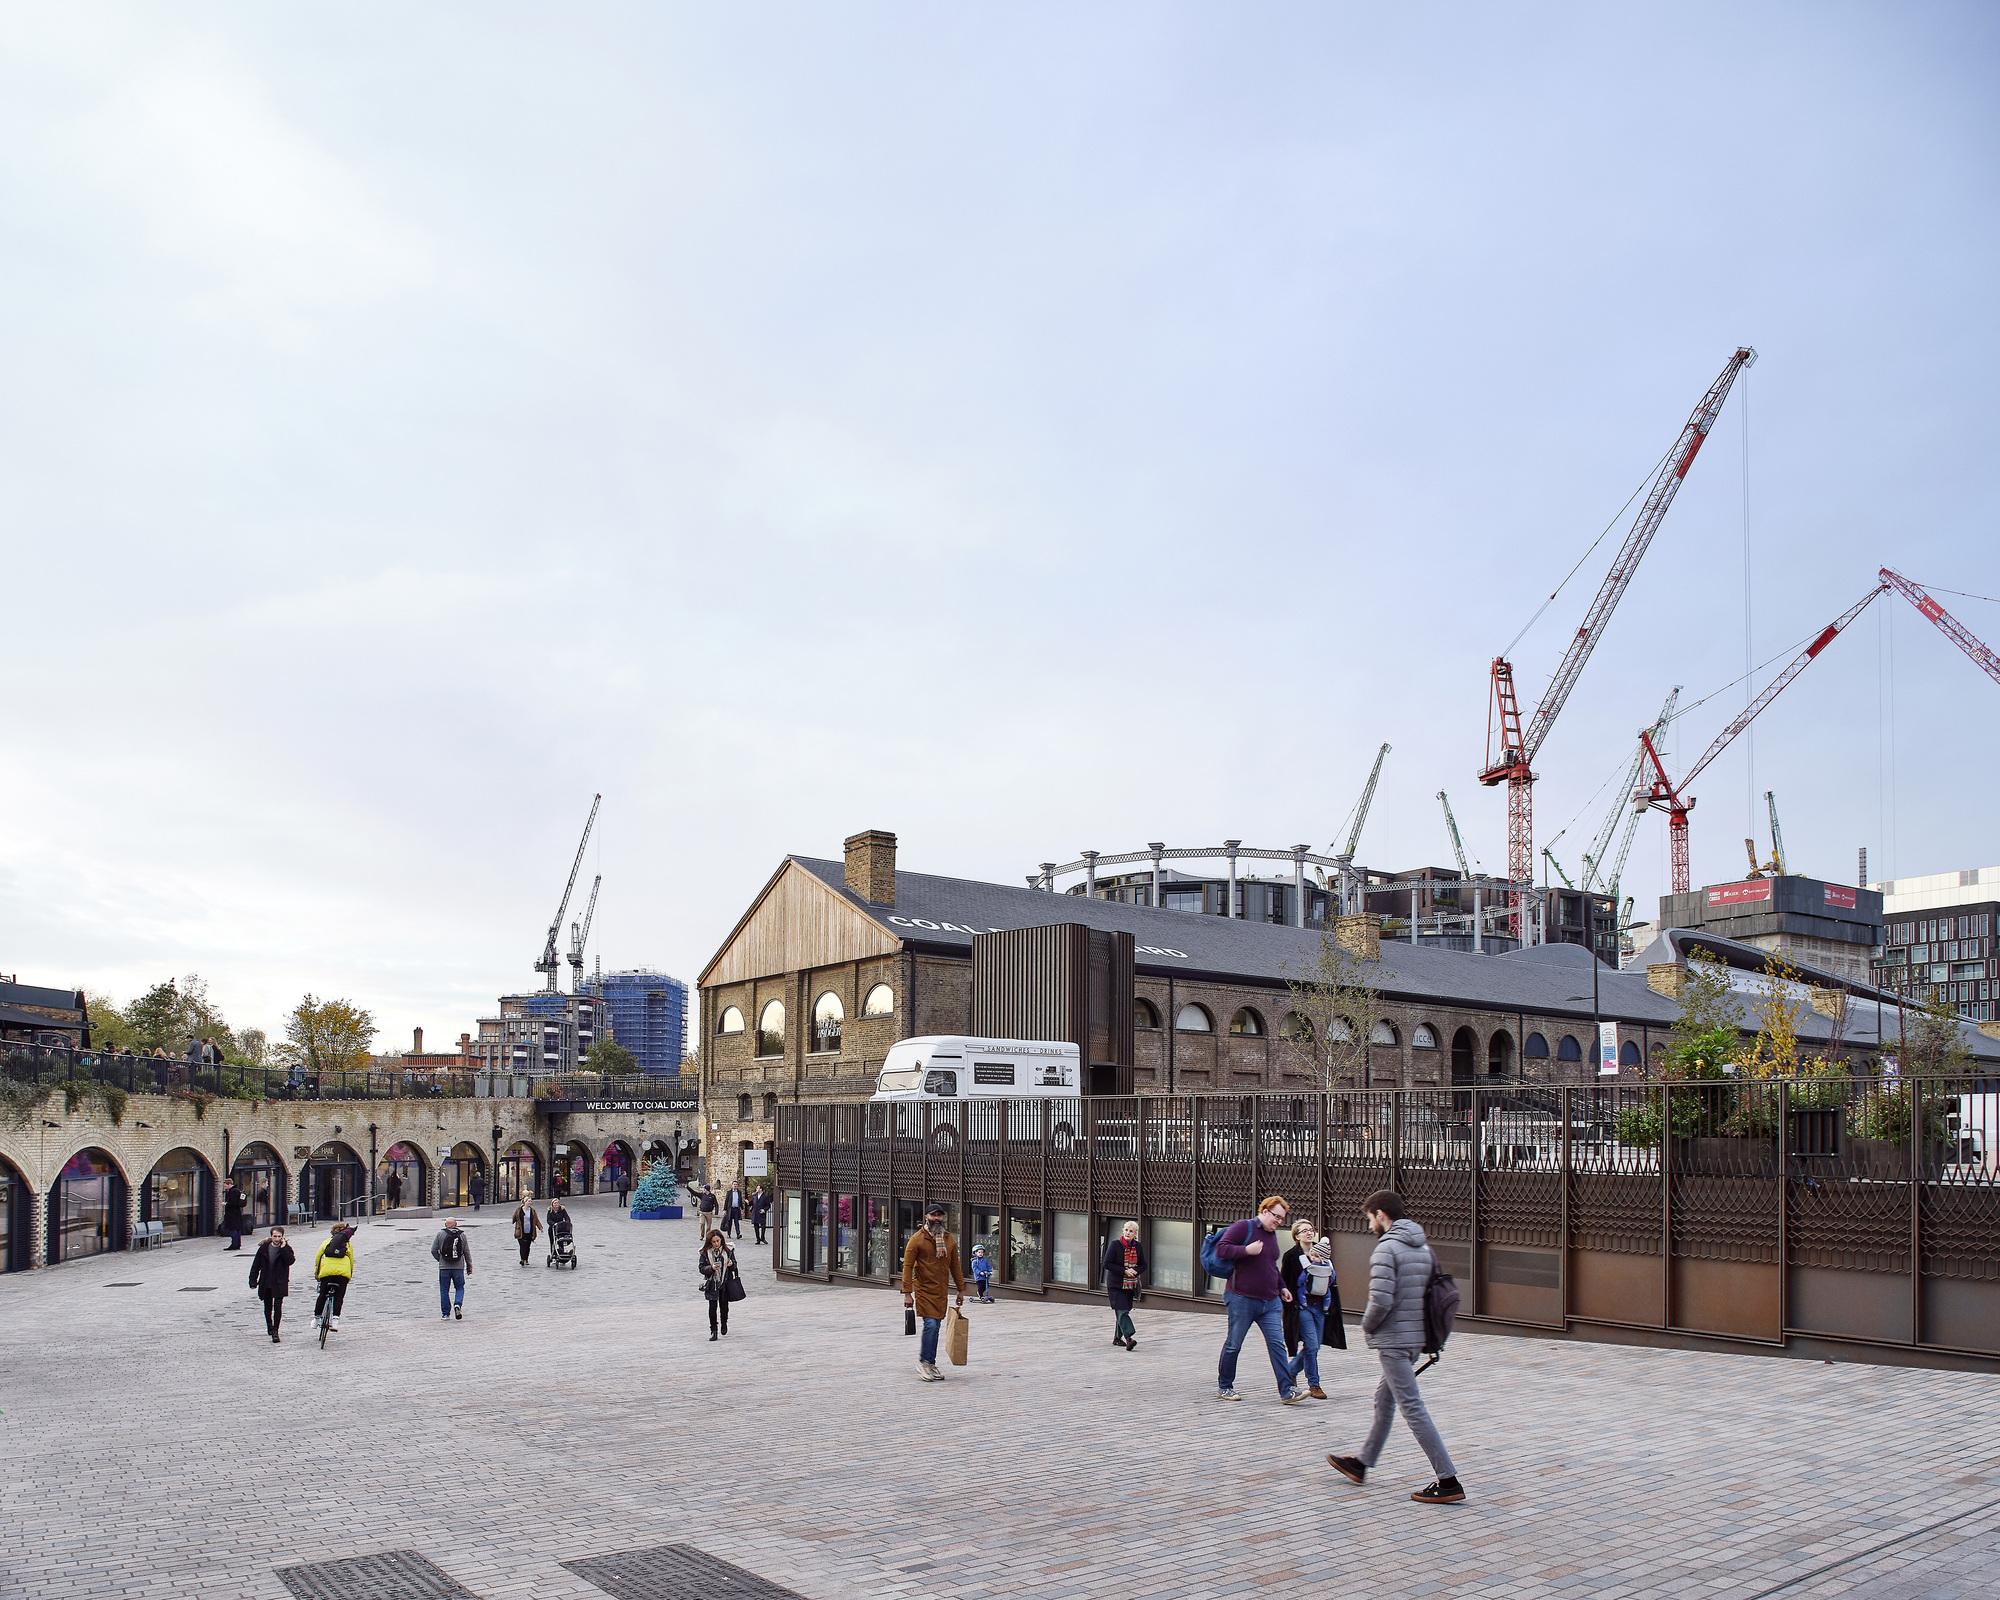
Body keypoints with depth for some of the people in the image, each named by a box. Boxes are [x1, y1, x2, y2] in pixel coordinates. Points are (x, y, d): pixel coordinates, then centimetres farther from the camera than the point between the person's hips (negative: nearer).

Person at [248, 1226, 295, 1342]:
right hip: (266, 1284, 3)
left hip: (279, 1284, -3)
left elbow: (290, 1261, -18)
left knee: (278, 1306, -11)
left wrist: (283, 1248, -20)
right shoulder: (264, 1248, 3)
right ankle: (269, 1326, 38)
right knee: (268, 1307, 14)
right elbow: (256, 1265, 8)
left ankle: (275, 1330, -7)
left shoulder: (286, 1249, -1)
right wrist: (253, 1280, 3)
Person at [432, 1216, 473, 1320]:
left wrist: (440, 1260, 14)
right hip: (458, 1267, 1)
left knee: (444, 1291, 8)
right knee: (459, 1288, 13)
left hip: (444, 1267, -1)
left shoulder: (440, 1234, 0)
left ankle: (445, 1313, 9)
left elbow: (433, 1250, -2)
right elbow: (467, 1252, 6)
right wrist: (469, 1267, 14)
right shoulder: (462, 1235, 4)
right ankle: (458, 1304, -12)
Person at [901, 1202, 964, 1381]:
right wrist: (907, 1293, -14)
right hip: (924, 1288, -5)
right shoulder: (917, 1239, -7)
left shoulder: (949, 1240, 9)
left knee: (935, 1326, 8)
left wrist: (961, 1289, 15)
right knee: (930, 1324, -14)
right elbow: (907, 1266, -8)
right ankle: (923, 1362, -2)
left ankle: (930, 1364, 17)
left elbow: (955, 1266, 17)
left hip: (941, 1290, 5)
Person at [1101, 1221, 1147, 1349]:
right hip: (1115, 1284, -5)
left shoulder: (1138, 1247, 4)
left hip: (1130, 1285, 5)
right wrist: (1124, 1271, -18)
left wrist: (1135, 1271, -11)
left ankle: (1117, 1337, 24)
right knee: (1122, 1311, -15)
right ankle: (1129, 1338, -25)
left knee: (1124, 1311, 10)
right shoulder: (1115, 1244, -9)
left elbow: (1143, 1265, 11)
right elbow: (1107, 1264, -11)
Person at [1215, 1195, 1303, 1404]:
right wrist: (1247, 1250, -27)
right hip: (1242, 1299, -6)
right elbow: (1221, 1249, -18)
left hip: (1270, 1301, 6)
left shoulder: (1272, 1234, 16)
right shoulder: (1243, 1227, -9)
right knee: (1233, 1345, 5)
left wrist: (1281, 1286, 25)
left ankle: (1287, 1390, -5)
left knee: (1277, 1344, -3)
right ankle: (1224, 1387, 20)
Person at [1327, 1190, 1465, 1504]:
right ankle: (1361, 1463, 34)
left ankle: (1448, 1481, -7)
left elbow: (1380, 1301, -24)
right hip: (1416, 1337, 9)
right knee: (1384, 1399, 21)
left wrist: (1367, 1325, -5)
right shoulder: (1423, 1247, 9)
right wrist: (1428, 1334, 16)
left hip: (1392, 1340, -9)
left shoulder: (1386, 1248, -17)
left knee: (1412, 1408, -6)